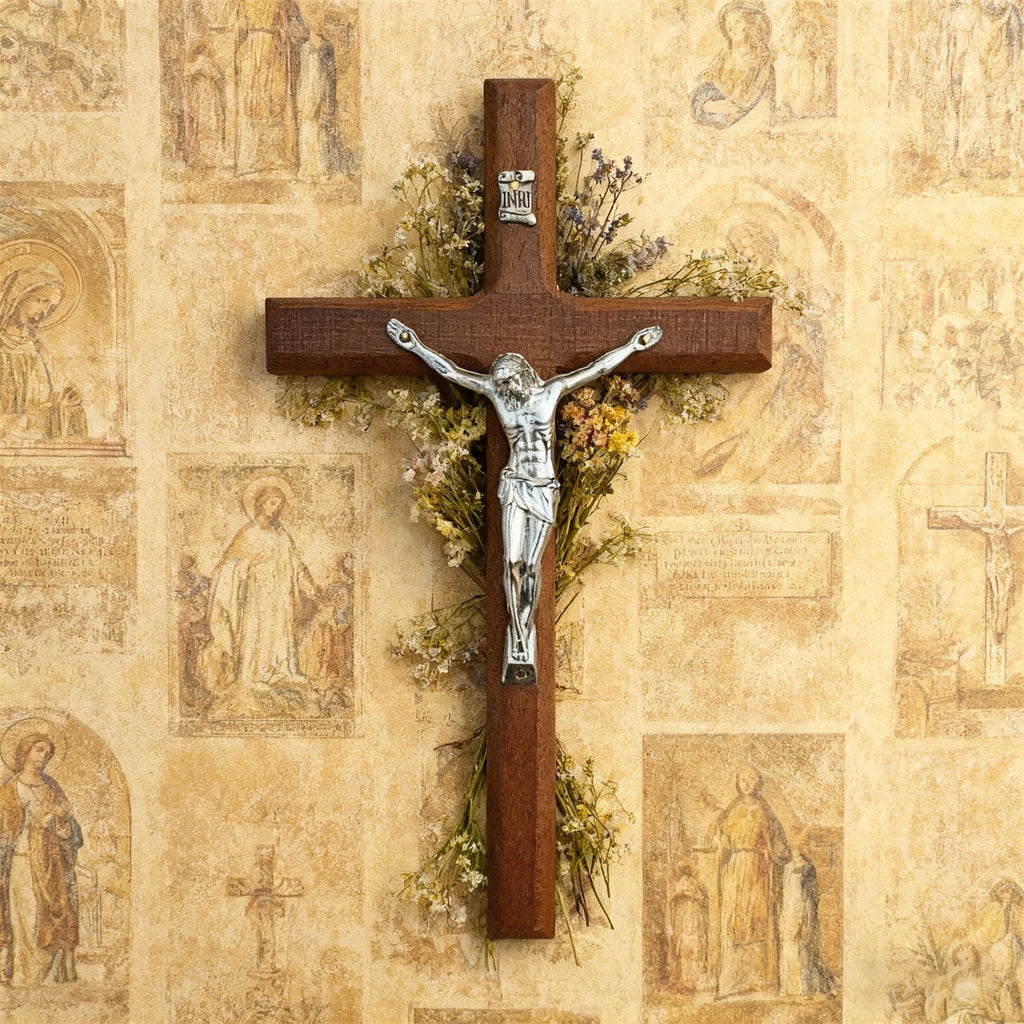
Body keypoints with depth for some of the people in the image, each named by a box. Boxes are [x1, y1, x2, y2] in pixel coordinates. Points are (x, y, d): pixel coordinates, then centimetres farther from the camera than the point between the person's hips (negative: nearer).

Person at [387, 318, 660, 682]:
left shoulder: (550, 390, 2)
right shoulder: (495, 392, 3)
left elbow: (598, 368, 7)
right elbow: (450, 371, 4)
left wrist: (632, 346, 9)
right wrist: (416, 346, 3)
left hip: (545, 489, 0)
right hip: (514, 485, 0)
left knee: (531, 564, -3)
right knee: (512, 562, -10)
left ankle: (523, 643, 2)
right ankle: (519, 647, -8)